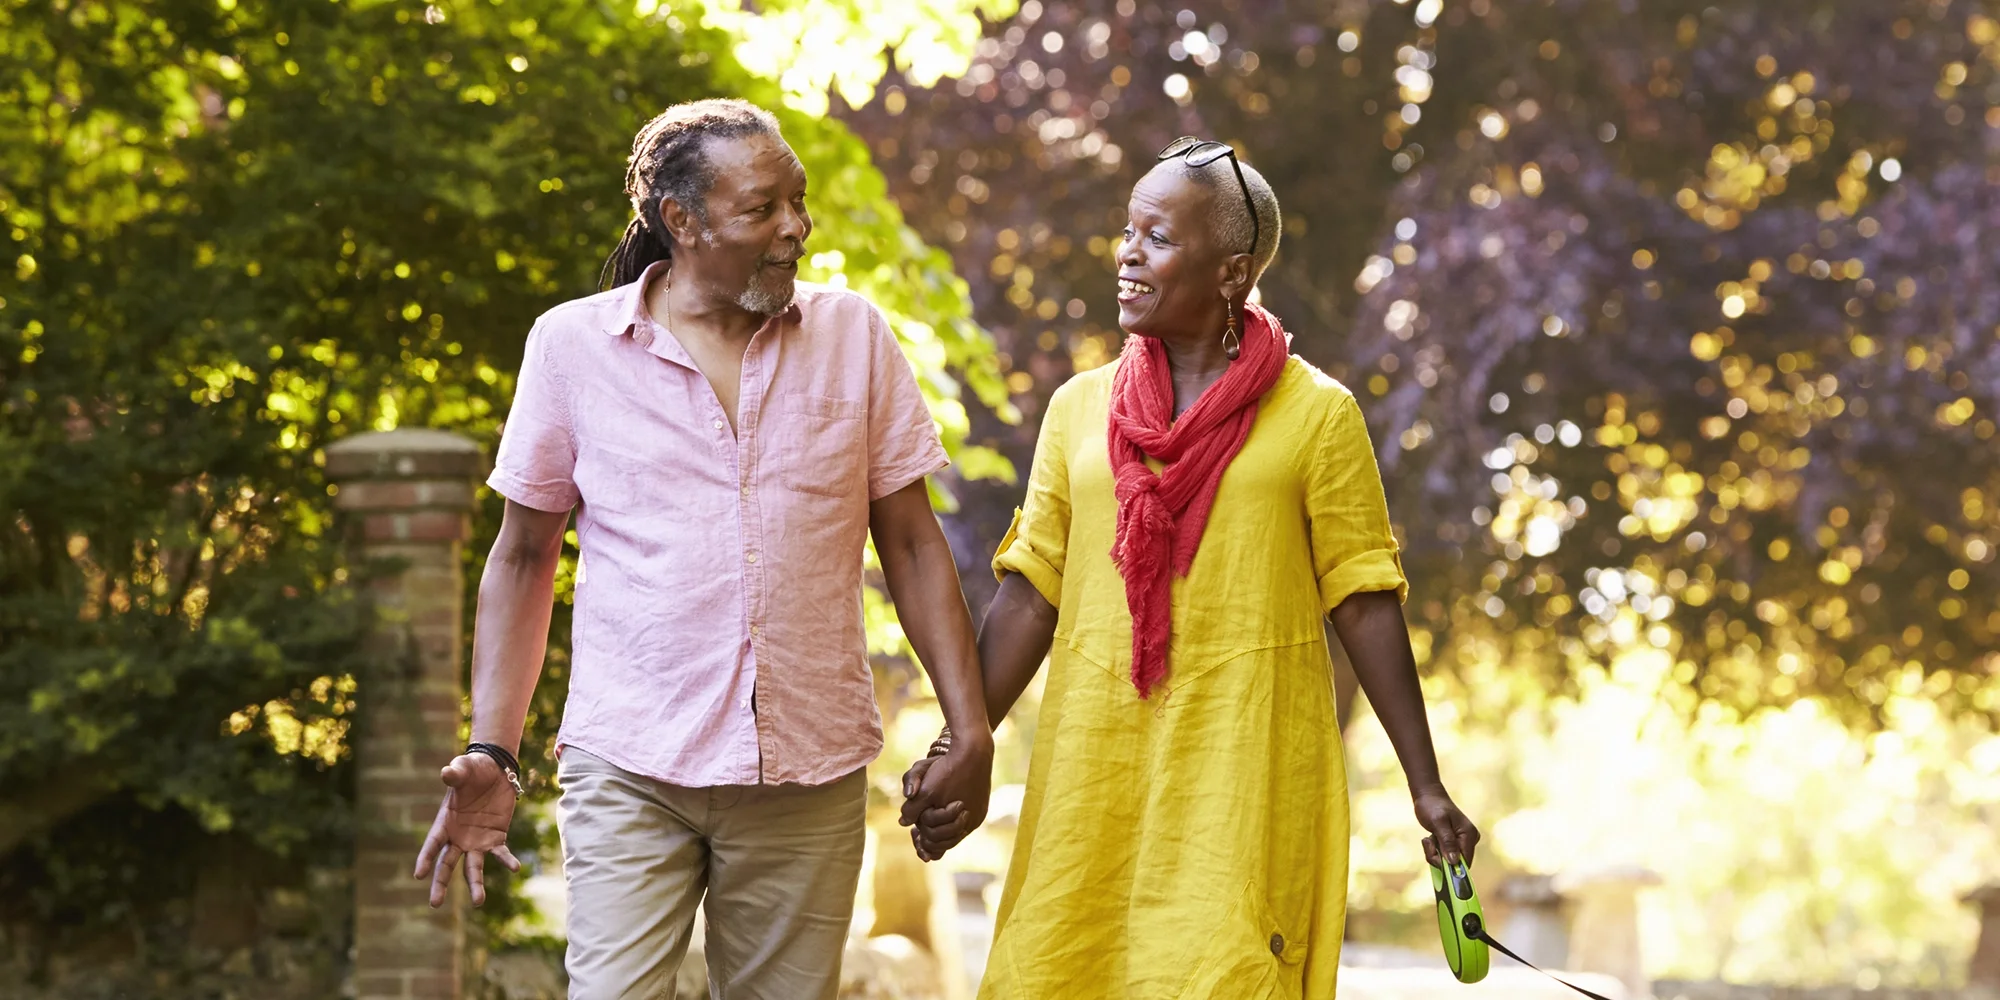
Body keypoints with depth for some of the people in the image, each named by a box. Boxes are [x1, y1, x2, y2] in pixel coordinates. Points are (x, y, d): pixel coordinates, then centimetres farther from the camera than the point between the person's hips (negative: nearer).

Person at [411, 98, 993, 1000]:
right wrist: (491, 753, 0)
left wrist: (970, 730, 1)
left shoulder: (853, 336, 5)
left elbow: (912, 545, 9)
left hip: (808, 779, 2)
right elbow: (522, 558, 8)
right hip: (630, 771, -2)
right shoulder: (572, 344, 1)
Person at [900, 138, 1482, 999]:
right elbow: (1030, 595, 10)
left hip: (1246, 766, -3)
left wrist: (1425, 785, 0)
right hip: (1098, 759, 3)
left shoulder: (1315, 413, -1)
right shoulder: (1081, 407, 9)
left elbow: (1365, 605, 0)